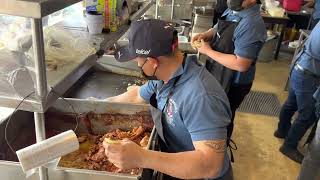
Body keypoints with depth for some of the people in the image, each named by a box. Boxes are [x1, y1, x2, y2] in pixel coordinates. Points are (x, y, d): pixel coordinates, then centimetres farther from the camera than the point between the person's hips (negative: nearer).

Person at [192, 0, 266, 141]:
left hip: (233, 83, -8)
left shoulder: (251, 24, -32)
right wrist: (205, 35, -7)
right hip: (220, 75, 9)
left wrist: (208, 51, -26)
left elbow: (241, 64, -34)